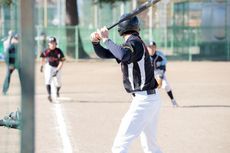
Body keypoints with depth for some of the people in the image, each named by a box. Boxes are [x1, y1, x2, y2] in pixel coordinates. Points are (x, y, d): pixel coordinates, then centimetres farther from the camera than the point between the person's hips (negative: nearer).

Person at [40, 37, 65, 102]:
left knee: (58, 83, 10)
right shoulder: (46, 51, -12)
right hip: (49, 67, 0)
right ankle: (49, 95, -28)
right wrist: (42, 66, 19)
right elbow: (43, 58, 10)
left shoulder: (59, 51, -18)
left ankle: (57, 91, 45)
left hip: (57, 68, 0)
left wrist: (57, 70, -28)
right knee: (48, 80, -22)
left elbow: (61, 62, -18)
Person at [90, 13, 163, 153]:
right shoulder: (134, 43, 16)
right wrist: (96, 42, -1)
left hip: (143, 100, -10)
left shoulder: (134, 42, -12)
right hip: (151, 99, 10)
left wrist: (106, 39, -26)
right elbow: (105, 54, 17)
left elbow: (123, 56, -35)